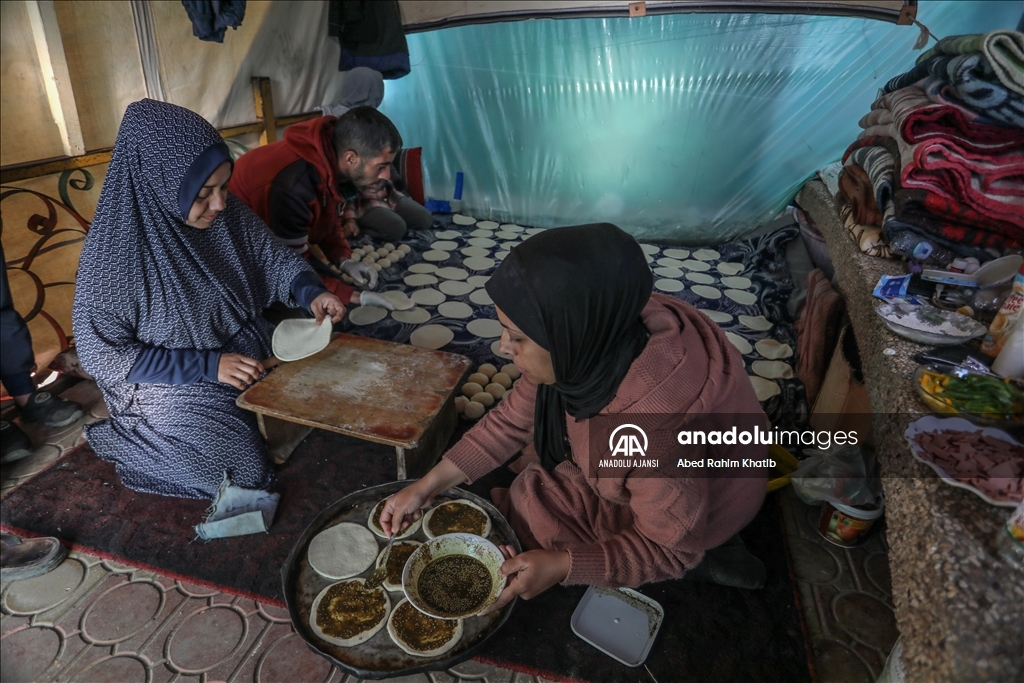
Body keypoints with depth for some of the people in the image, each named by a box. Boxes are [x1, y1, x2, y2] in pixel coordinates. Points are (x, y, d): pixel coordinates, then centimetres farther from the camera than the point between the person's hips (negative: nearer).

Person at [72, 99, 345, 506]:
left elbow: (275, 261, 3)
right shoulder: (115, 250, -24)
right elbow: (103, 354, -18)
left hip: (251, 357, 5)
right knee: (248, 471, -13)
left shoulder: (229, 215, -11)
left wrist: (311, 292, -19)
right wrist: (207, 365, -24)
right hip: (177, 390, -5)